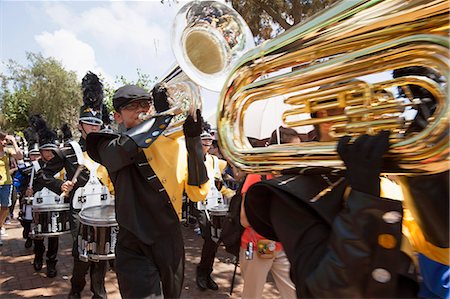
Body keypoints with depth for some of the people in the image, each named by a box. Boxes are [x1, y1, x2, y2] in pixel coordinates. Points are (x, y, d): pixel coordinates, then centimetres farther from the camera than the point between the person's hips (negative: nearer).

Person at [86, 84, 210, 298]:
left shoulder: (176, 142, 1)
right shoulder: (111, 146, -3)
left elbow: (199, 193, -9)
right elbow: (122, 150, -29)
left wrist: (193, 140, -18)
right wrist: (162, 114, -28)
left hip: (173, 247, 4)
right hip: (136, 250, -3)